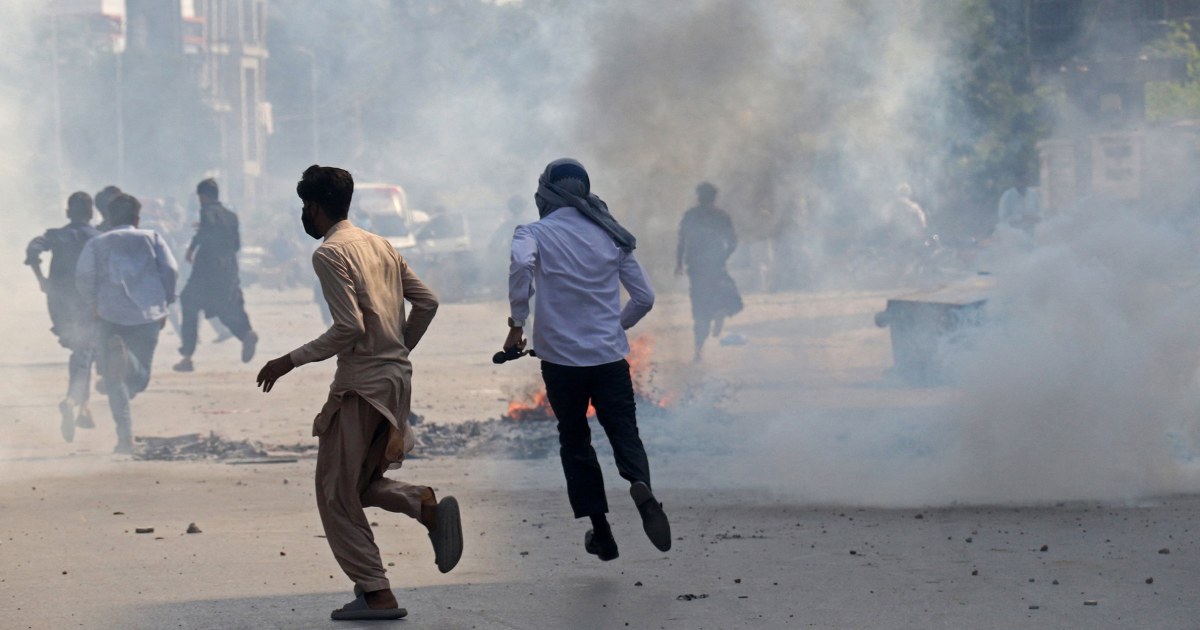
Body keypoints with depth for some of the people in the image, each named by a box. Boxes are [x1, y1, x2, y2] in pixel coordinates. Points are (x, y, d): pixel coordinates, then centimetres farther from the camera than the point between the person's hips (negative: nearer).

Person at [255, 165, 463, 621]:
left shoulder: (330, 254, -12)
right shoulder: (379, 245, 13)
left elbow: (349, 328, -20)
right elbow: (426, 302, 13)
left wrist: (290, 362, -12)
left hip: (361, 384, -8)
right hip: (398, 378, 8)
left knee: (337, 493, 1)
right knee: (362, 484, 19)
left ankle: (375, 593, -2)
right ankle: (427, 505, -7)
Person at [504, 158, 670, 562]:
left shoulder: (535, 233, -2)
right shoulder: (609, 235, 9)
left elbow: (521, 264, -26)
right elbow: (644, 297, 10)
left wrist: (517, 322, -17)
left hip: (561, 358, -2)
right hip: (610, 357, 2)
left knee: (574, 441, 15)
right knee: (624, 434, 4)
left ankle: (600, 530, 13)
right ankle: (641, 485, -29)